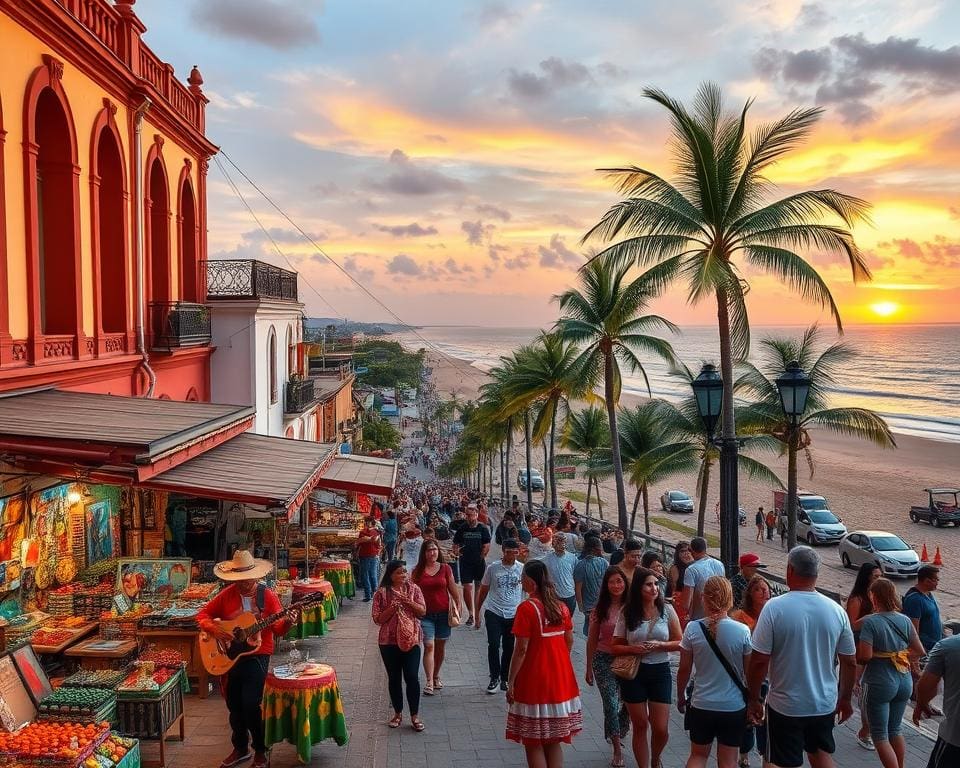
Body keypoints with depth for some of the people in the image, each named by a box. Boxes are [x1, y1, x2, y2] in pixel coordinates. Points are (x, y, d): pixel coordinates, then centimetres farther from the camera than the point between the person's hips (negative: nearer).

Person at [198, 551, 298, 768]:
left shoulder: (268, 596, -7)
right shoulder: (227, 595, 0)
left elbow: (278, 629, -6)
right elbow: (203, 614, 5)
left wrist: (287, 623, -28)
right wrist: (214, 629, -13)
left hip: (257, 656, -4)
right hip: (228, 657, 4)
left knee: (250, 704, -12)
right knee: (233, 704, 12)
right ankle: (240, 748, 32)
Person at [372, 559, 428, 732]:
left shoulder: (413, 589, 1)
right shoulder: (382, 593, -4)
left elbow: (423, 611, -4)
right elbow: (377, 619, -5)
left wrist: (408, 601, -17)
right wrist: (392, 608, -19)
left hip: (411, 640, 0)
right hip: (389, 642, 0)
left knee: (412, 677, -3)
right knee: (394, 678, 9)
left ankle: (415, 716, 9)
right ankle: (398, 713, 25)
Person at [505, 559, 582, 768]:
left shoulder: (527, 608, -16)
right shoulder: (562, 606, 3)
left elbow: (521, 649, -16)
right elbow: (569, 641, 10)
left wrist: (510, 682, -10)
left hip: (534, 682, -6)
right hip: (561, 681, 6)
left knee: (534, 743, 6)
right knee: (554, 740, 15)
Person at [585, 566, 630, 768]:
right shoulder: (600, 609, -2)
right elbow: (592, 640, 4)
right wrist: (589, 668, 6)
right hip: (604, 660, -1)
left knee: (626, 703, 9)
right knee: (611, 704, -6)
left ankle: (618, 736, 38)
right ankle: (618, 750, 6)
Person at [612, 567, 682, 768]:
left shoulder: (667, 610, -4)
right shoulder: (627, 613, -4)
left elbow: (680, 642, 0)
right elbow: (614, 647, 2)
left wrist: (659, 645, -16)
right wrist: (632, 648, -18)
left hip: (660, 671, 0)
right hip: (634, 672, 0)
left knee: (661, 729, 2)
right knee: (640, 726, 8)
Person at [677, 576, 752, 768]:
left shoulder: (692, 629, -12)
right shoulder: (743, 631, -14)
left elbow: (684, 669, -3)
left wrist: (680, 696, 13)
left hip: (701, 707, 1)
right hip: (734, 708, -1)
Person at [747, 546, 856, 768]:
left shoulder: (774, 608, -16)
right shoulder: (836, 610, -5)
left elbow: (759, 661, -15)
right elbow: (850, 662, 3)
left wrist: (754, 699, -2)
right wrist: (845, 699, 18)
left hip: (785, 706, -3)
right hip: (825, 704, 3)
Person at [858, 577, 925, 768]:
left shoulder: (870, 622, -17)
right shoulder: (904, 620, -1)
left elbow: (864, 656, -22)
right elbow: (919, 651, 2)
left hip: (880, 684, -6)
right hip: (904, 683, 6)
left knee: (880, 736, 3)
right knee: (895, 731, 22)